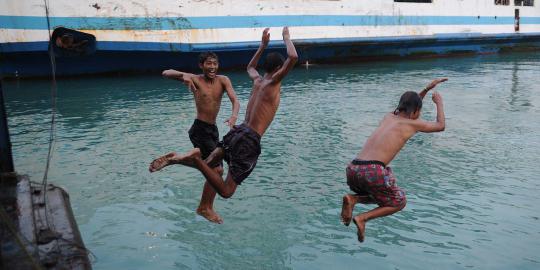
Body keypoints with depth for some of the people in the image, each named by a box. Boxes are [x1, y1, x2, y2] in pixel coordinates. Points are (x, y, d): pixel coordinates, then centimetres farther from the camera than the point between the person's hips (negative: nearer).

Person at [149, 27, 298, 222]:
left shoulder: (257, 80, 16)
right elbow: (293, 57, -16)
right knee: (226, 191, -6)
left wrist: (263, 45, 40)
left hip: (237, 132, 8)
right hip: (249, 141, -7)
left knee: (207, 164, 25)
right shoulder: (273, 81, -4)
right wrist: (286, 38, 3)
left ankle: (176, 159, -1)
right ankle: (196, 158, -22)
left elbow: (250, 67, 41)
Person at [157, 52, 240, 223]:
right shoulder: (195, 80, -7)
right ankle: (204, 208, 8)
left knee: (215, 169, 16)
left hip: (213, 130, 6)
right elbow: (165, 73, -14)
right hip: (200, 130, -6)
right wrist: (183, 75, -33)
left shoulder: (223, 80, 3)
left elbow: (235, 101, -10)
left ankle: (207, 207, 34)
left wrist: (234, 115, -31)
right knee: (217, 170, -9)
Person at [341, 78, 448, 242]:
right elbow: (440, 126, 26)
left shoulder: (389, 116, 25)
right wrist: (439, 102, 40)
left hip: (353, 169, 7)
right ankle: (362, 218, -1)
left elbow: (409, 108, 48)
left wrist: (427, 88, 48)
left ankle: (352, 199, 4)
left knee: (381, 197, 32)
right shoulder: (413, 123, 8)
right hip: (373, 171, -7)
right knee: (399, 202, 19)